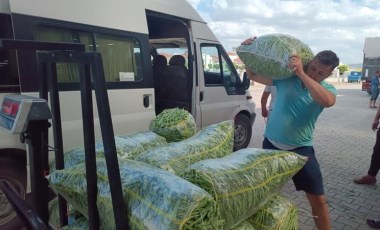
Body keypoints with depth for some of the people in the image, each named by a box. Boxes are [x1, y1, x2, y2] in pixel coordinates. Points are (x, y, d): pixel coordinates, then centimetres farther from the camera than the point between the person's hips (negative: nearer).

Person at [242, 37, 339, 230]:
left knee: (317, 199, 5)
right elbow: (253, 75, 4)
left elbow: (326, 101, -31)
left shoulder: (328, 89, -5)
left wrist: (302, 73, -34)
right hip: (271, 144, 1)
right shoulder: (285, 77, -4)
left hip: (301, 149, 0)